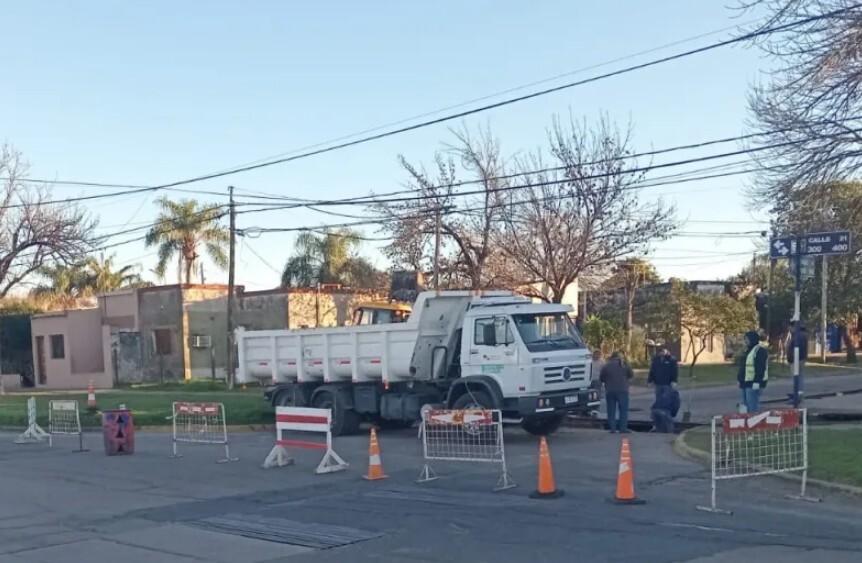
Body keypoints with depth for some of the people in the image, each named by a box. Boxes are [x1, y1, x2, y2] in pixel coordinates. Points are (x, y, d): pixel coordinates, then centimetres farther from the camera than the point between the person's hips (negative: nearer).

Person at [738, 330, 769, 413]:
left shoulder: (760, 350, -13)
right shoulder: (748, 350, 19)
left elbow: (761, 368, -20)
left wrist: (757, 381, -25)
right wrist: (740, 379, 22)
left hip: (754, 383, -10)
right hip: (746, 383, 11)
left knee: (752, 408, -11)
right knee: (746, 405, 13)